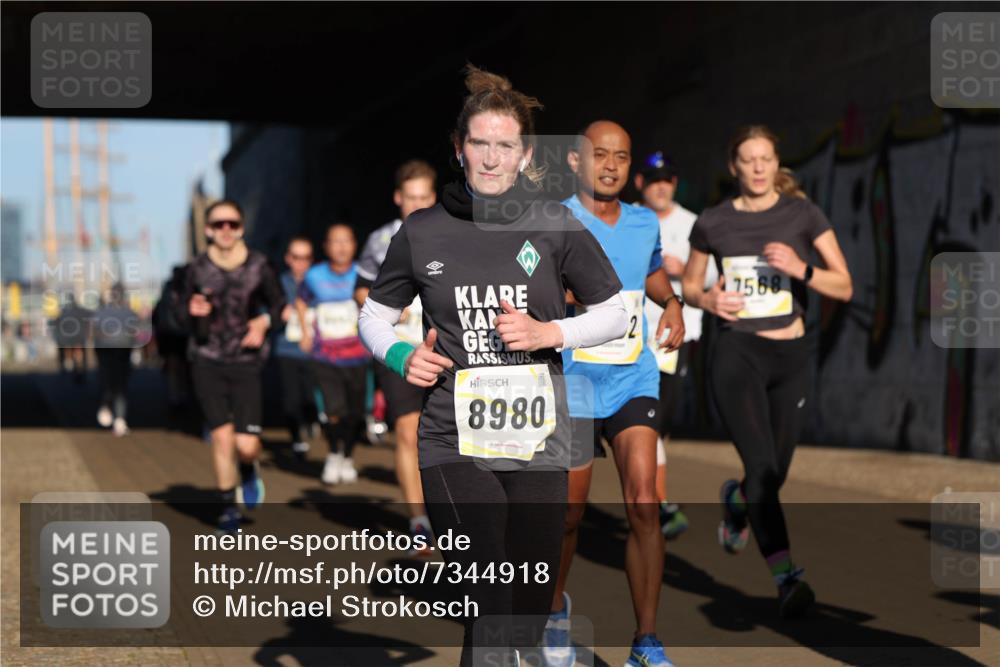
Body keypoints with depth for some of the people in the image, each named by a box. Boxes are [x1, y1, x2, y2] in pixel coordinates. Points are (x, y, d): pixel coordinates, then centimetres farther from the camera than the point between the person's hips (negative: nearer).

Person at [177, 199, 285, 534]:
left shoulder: (258, 266, -4)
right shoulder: (197, 269, -2)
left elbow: (278, 304, 9)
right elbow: (182, 316, 7)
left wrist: (264, 321, -10)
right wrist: (193, 312, -15)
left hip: (246, 362, 0)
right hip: (207, 361, 0)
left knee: (246, 444, -8)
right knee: (222, 435, -5)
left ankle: (249, 470, 30)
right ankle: (229, 505, 15)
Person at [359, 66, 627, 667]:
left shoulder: (556, 227, 3)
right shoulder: (423, 232, 4)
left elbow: (615, 314, 10)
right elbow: (376, 314, 17)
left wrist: (549, 333, -8)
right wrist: (401, 357, -4)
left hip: (537, 443, 2)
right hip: (453, 442, -1)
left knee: (529, 617, 8)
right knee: (494, 616, -15)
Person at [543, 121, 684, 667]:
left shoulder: (645, 223, 9)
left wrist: (672, 304, 11)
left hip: (634, 380, 3)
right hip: (573, 384, -3)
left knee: (643, 506, -9)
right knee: (569, 514, 6)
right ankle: (556, 607, 36)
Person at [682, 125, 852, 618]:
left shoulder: (802, 214, 1)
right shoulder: (712, 223, 2)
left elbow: (844, 286, -1)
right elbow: (690, 283, 16)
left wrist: (801, 269, -19)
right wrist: (707, 299, -7)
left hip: (791, 355, 2)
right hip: (736, 353, -2)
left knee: (775, 474, 11)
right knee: (761, 465, -19)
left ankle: (735, 499, 47)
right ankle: (786, 577, -20)